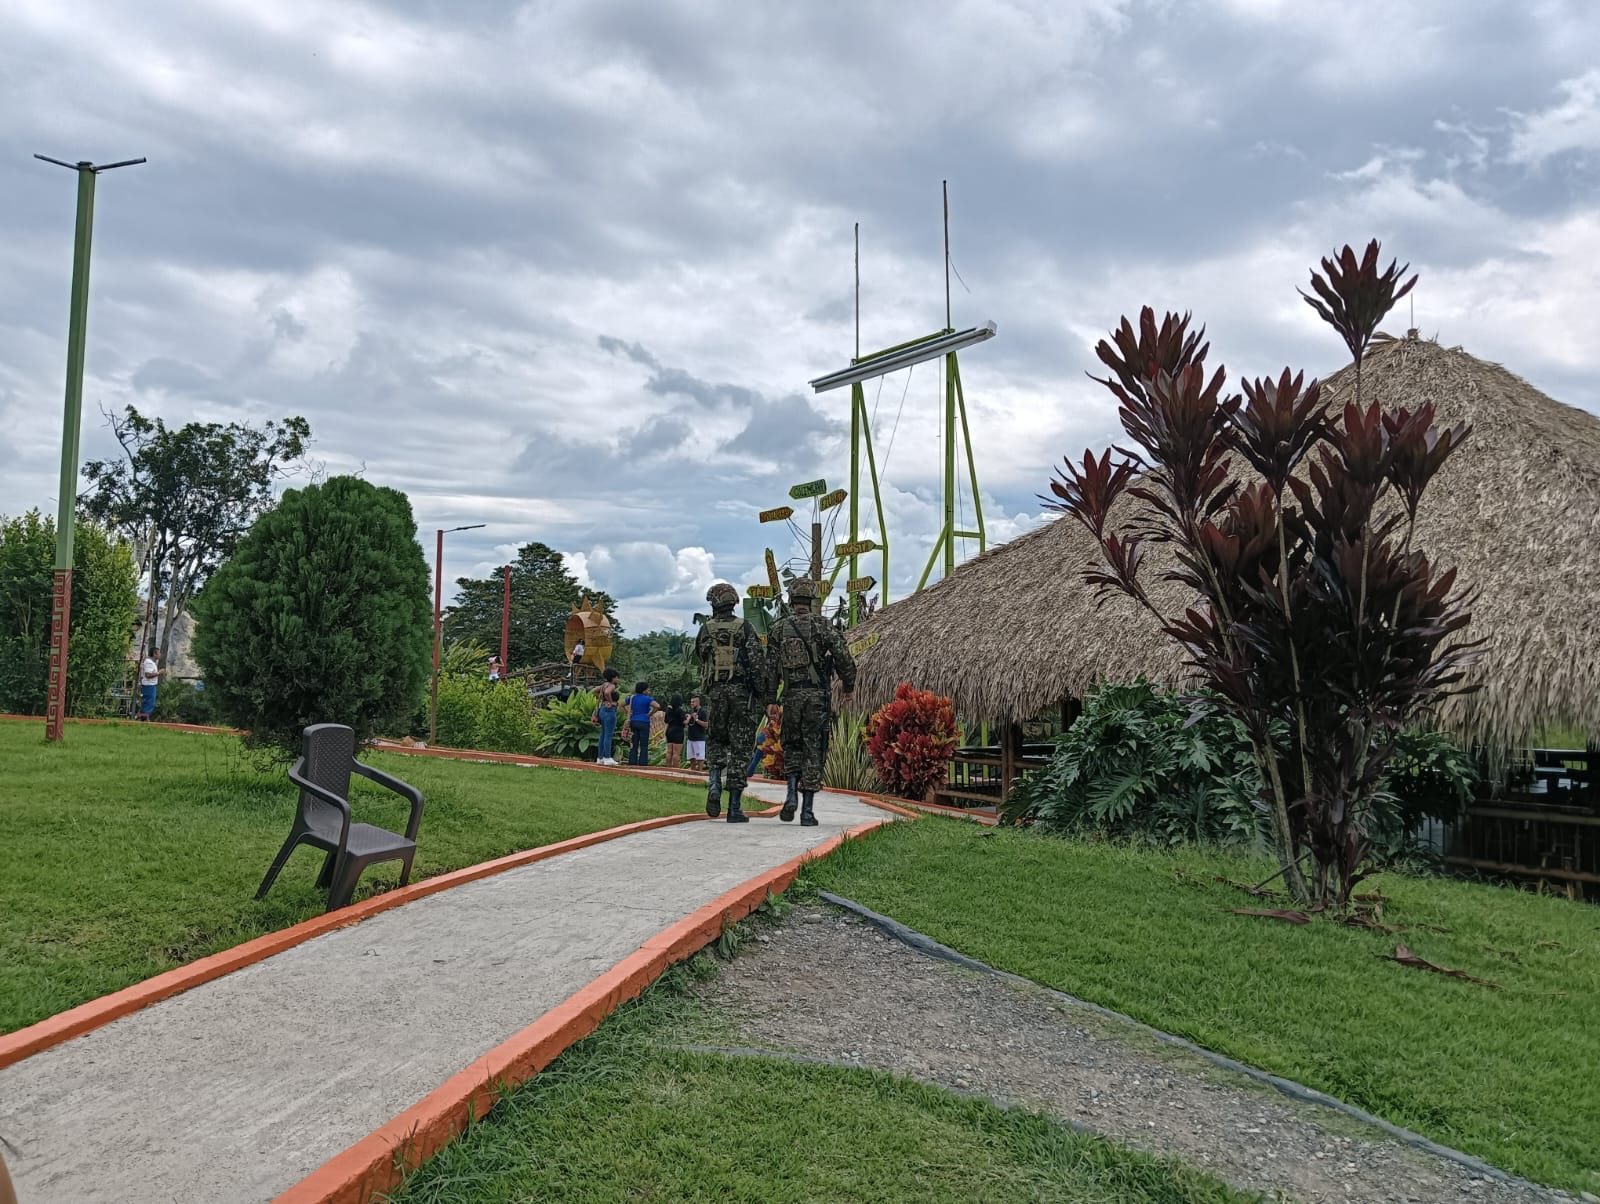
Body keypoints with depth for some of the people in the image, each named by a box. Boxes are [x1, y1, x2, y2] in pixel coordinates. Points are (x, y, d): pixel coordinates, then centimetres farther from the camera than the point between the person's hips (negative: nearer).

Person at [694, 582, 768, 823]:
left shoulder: (705, 630, 4)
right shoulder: (745, 628, -2)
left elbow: (700, 659, 13)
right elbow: (758, 663, -8)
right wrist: (762, 694, -2)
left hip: (716, 692, 2)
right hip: (742, 691, -1)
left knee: (715, 740, 21)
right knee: (739, 748, 2)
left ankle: (715, 782, -6)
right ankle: (735, 807, 2)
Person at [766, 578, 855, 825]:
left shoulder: (778, 628, 4)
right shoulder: (823, 625, -2)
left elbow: (771, 666, 4)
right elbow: (844, 658, -5)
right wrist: (848, 686, 9)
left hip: (791, 696, 1)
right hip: (819, 695, -1)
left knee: (791, 745, 19)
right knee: (813, 750, 3)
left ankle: (792, 794, 1)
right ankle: (807, 811, 2)